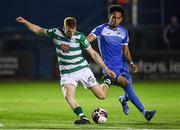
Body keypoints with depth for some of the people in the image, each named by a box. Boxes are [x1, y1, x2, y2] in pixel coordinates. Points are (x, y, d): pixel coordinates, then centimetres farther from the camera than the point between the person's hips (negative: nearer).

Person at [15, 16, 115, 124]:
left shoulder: (80, 37, -11)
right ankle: (83, 118, -29)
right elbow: (39, 30, 10)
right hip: (67, 73, 1)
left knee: (101, 96, -2)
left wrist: (106, 68, -4)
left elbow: (93, 53, -3)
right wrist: (25, 22, 3)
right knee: (68, 96, -28)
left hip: (83, 70, -1)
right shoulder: (56, 33, -7)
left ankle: (106, 83, 32)